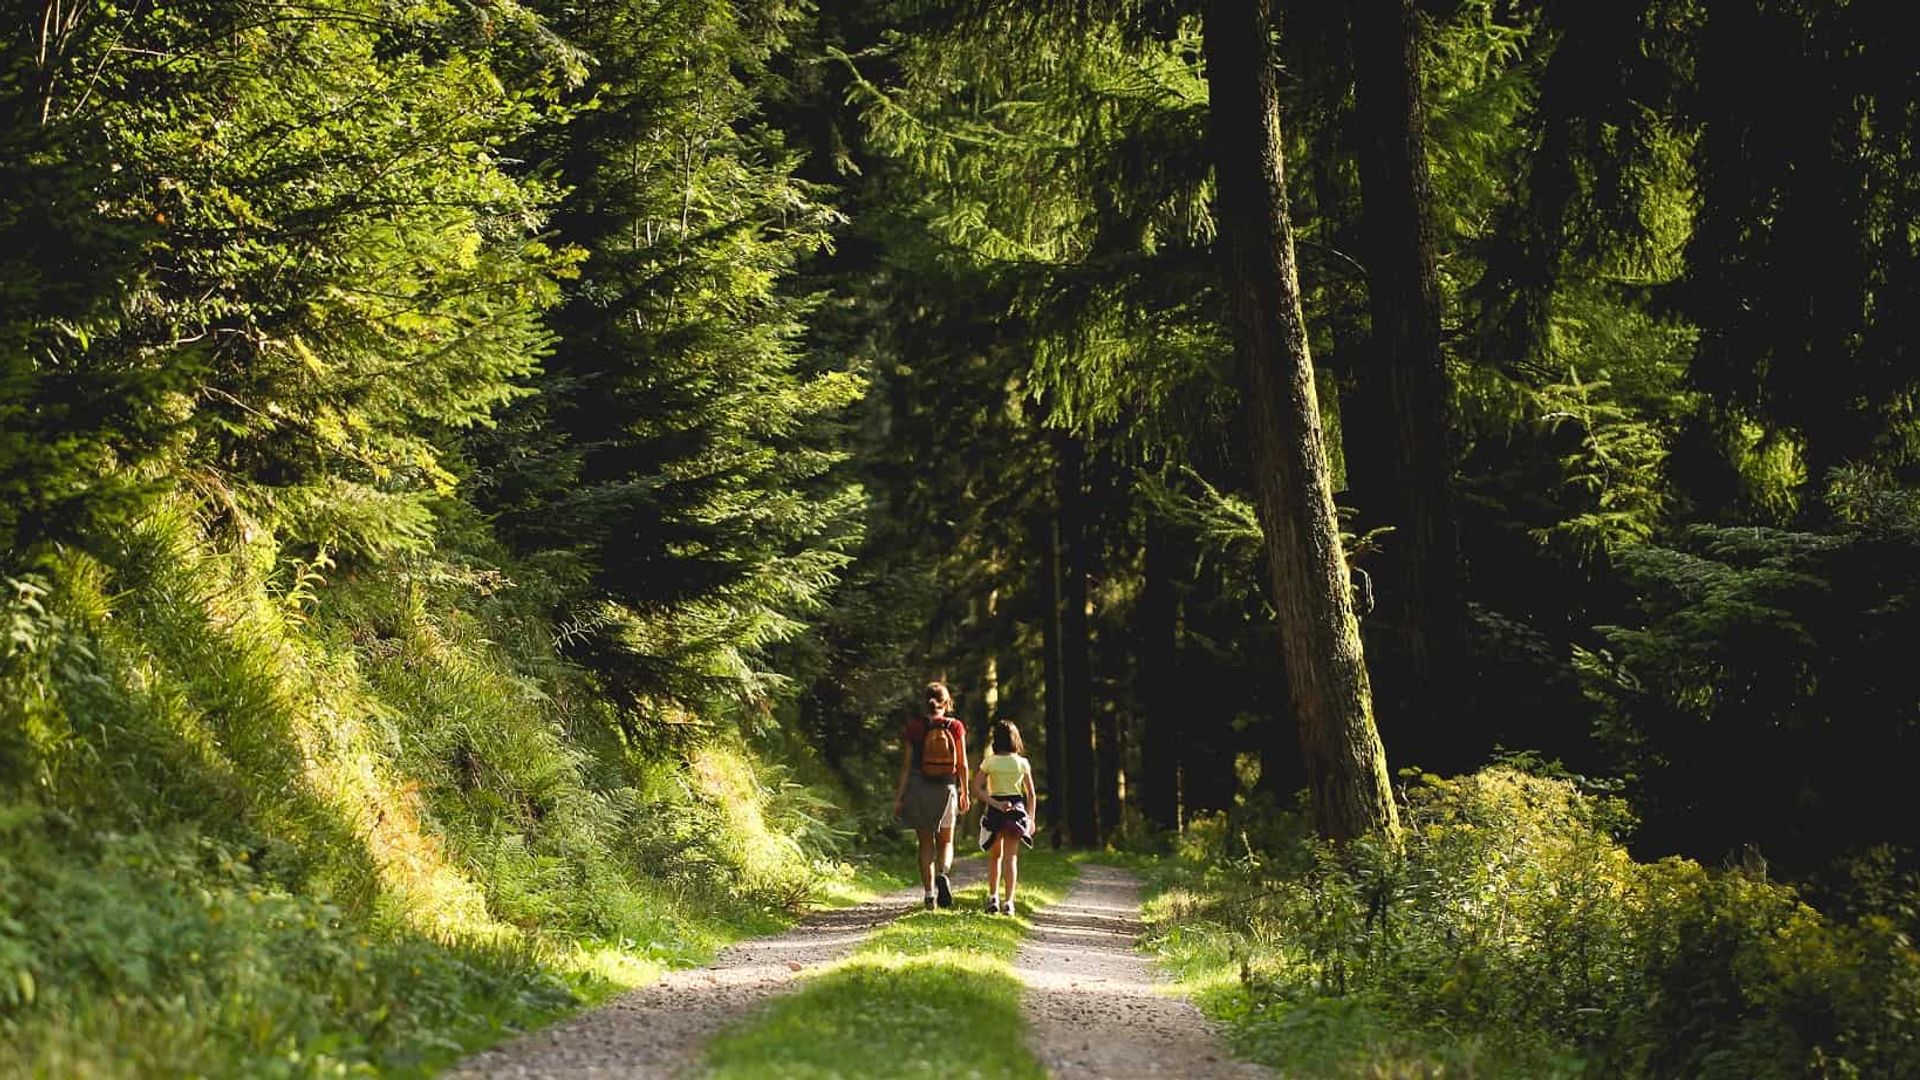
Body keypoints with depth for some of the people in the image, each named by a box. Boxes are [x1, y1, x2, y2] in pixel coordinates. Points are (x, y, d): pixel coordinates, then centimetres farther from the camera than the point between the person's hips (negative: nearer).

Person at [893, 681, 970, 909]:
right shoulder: (955, 727, -3)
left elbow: (906, 765, -4)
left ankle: (929, 893, 5)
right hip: (946, 788, 0)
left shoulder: (913, 728, -4)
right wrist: (964, 793, 11)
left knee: (926, 843, 9)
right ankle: (942, 874, -16)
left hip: (919, 788, 0)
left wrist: (899, 796, 1)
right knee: (946, 841, 13)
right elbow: (962, 764, 0)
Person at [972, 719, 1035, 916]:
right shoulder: (1022, 763, 0)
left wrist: (995, 804, -14)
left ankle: (993, 898, 15)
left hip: (996, 810, 0)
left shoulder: (989, 762, -4)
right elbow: (1031, 794, 3)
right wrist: (1031, 818, 10)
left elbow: (977, 787, -13)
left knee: (995, 856, 17)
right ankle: (1008, 902, -7)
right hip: (1017, 809, 0)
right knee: (1011, 857, 2)